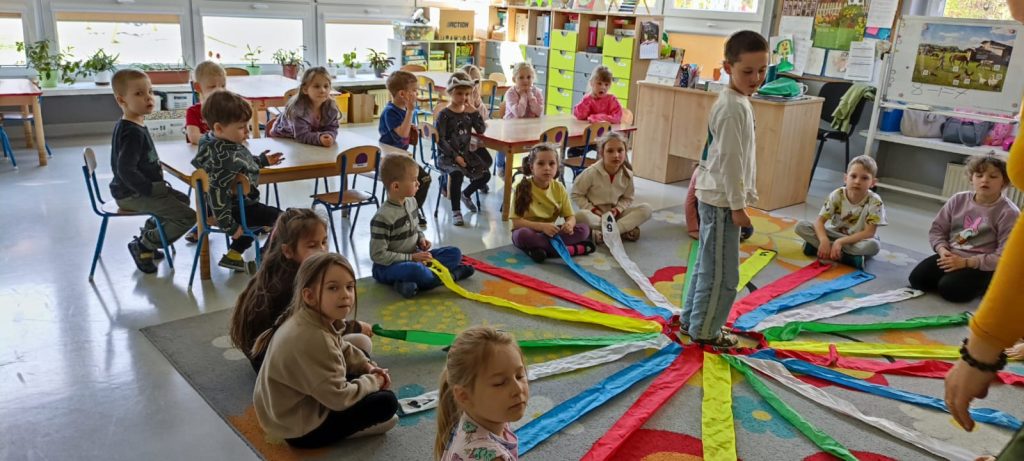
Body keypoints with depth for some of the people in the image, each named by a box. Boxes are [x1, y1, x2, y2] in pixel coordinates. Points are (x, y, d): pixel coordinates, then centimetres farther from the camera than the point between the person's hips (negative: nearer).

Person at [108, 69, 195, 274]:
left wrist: (156, 176, 10)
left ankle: (147, 235, 27)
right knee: (187, 216, -14)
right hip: (132, 195, -11)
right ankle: (143, 246, 1)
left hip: (141, 189, 11)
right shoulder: (132, 132, -22)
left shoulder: (133, 126, 9)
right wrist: (150, 188, -23)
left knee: (182, 199, 28)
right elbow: (125, 170, -30)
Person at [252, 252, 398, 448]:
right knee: (386, 402, -14)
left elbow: (343, 350, 17)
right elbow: (339, 398, -28)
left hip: (297, 405, 10)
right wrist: (373, 382, -11)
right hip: (301, 427, -10)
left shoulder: (314, 318, -4)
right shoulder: (313, 340, -34)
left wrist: (368, 368, 3)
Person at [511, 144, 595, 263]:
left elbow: (570, 216, 0)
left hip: (550, 232, 4)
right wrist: (542, 226, -30)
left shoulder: (559, 188, -1)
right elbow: (516, 222, -17)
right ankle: (572, 249, -29)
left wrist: (569, 224, -25)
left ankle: (540, 248, -26)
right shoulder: (522, 188, -14)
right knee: (522, 234, -39)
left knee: (584, 229, -14)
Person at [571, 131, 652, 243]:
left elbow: (627, 198, 6)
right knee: (581, 216, -38)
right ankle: (625, 229, -26)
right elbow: (576, 195, -9)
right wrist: (593, 210, -19)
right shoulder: (591, 173, -17)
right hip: (595, 213, -4)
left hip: (614, 213, 4)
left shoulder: (627, 174, -7)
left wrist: (617, 209, -14)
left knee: (646, 209, -17)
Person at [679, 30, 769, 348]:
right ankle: (704, 331, 14)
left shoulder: (740, 102, 12)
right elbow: (729, 160, -22)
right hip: (722, 200, -10)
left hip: (719, 197, 10)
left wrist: (747, 195, 22)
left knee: (708, 265, 19)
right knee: (722, 273, 0)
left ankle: (691, 319, 31)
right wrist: (738, 205, -19)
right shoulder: (732, 107, -20)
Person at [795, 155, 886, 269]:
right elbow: (820, 221, -15)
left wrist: (840, 242, -31)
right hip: (834, 235, 2)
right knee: (801, 226, -19)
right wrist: (824, 241, -36)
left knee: (873, 245, -38)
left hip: (857, 240, -2)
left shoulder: (875, 202, -19)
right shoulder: (836, 195, -13)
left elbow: (869, 233, -22)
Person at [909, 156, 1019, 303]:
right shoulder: (958, 200, 1)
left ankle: (982, 285, 5)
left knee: (949, 288, -27)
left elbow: (1005, 256, -17)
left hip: (982, 266, -4)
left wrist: (966, 262, -22)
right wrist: (943, 250, -14)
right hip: (951, 256, 5)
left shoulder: (1009, 213, -13)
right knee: (917, 278, -15)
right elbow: (937, 229, 7)